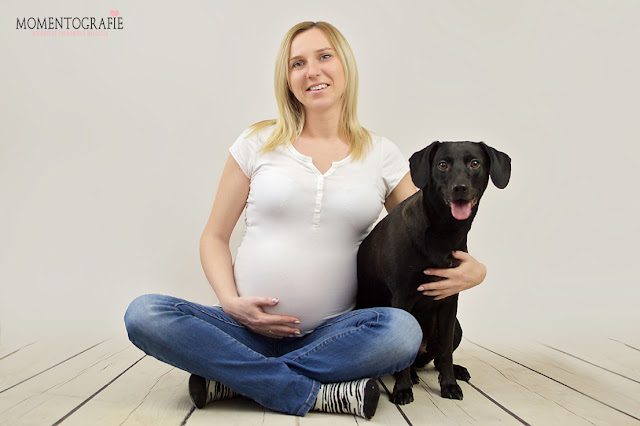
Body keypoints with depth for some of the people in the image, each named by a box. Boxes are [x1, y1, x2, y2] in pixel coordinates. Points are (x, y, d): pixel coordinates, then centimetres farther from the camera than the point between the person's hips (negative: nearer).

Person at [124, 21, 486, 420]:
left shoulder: (381, 154, 7)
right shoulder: (258, 143, 5)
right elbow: (215, 237, 8)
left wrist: (472, 270, -10)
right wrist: (231, 303, -10)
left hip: (331, 333, 0)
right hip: (248, 327, 0)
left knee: (403, 330, -31)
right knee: (144, 314, -24)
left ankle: (228, 379, -18)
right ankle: (317, 392, -21)